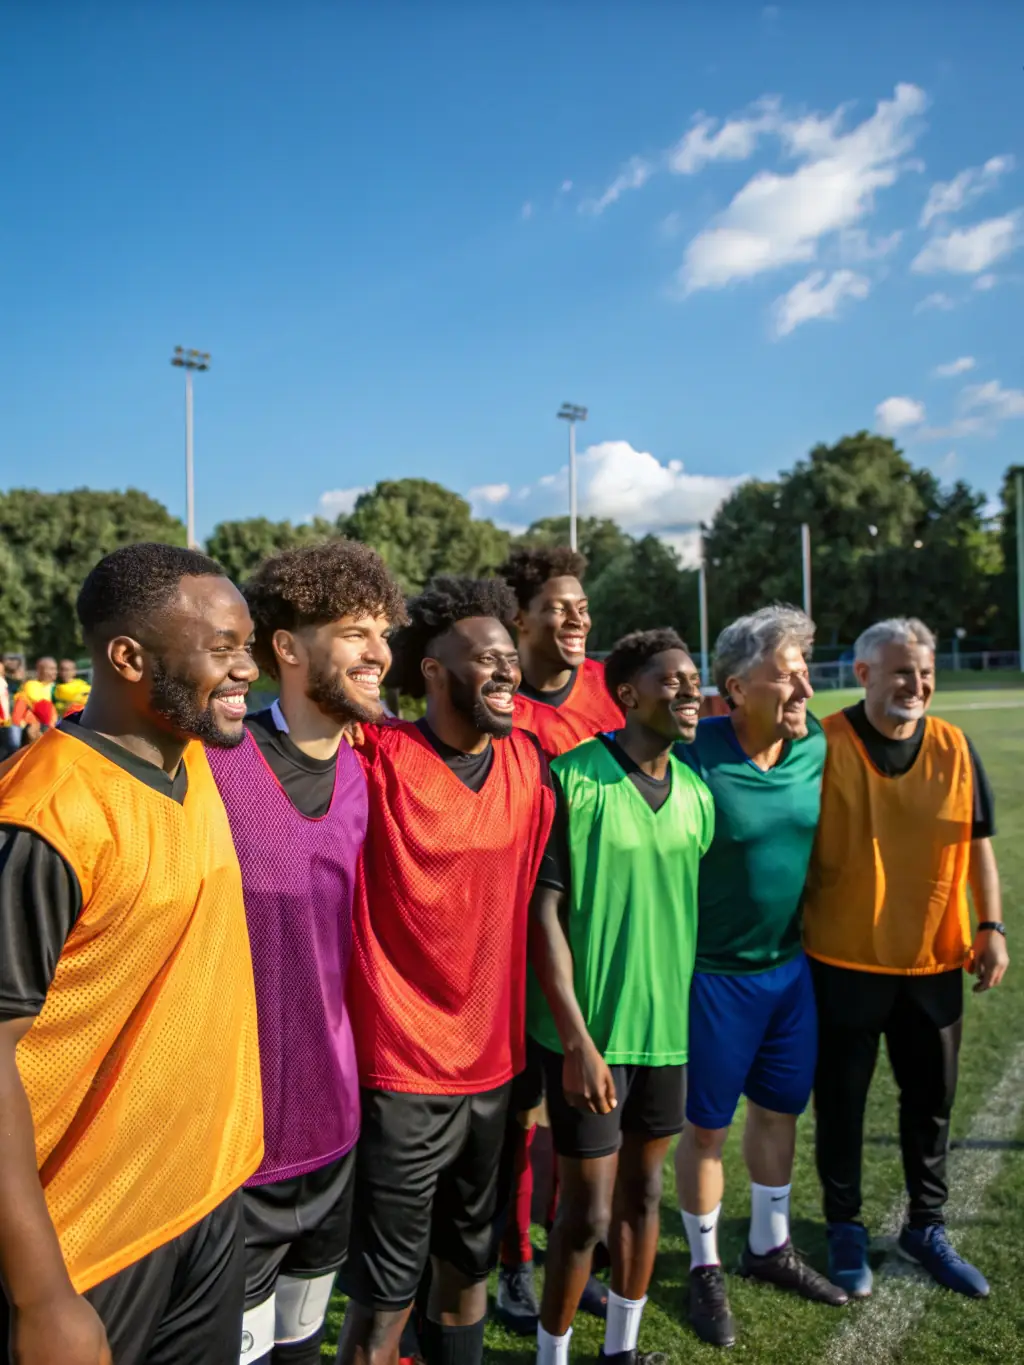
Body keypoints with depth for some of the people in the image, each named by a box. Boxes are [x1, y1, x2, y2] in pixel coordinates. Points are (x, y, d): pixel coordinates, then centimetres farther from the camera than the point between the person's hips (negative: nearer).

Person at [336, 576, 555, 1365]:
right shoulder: (377, 756, -15)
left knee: (468, 1266, 24)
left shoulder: (529, 762, 0)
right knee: (386, 1297, 6)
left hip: (495, 1059, 5)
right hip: (401, 1068, -5)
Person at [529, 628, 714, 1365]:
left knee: (644, 1193, 19)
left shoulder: (697, 792, 3)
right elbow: (543, 911, -15)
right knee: (587, 1212, 6)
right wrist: (577, 1039, -16)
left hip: (669, 1028, 5)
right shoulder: (572, 779, -15)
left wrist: (694, 1013, 10)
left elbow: (698, 903, 12)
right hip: (590, 1033, -5)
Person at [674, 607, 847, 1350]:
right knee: (707, 1125, 10)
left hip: (790, 964, 6)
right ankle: (705, 1267, 34)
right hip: (713, 972, -5)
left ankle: (770, 1246, 43)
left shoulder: (815, 745, -5)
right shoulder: (694, 753, -23)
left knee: (780, 1108, 20)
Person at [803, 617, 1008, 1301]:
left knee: (931, 1099, 18)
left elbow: (979, 843, 9)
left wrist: (992, 926, 2)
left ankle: (927, 1227, 40)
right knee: (842, 1100, 12)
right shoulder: (824, 746, -12)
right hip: (844, 961, -3)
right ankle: (845, 1229, 33)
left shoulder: (954, 748, 0)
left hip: (935, 961, 4)